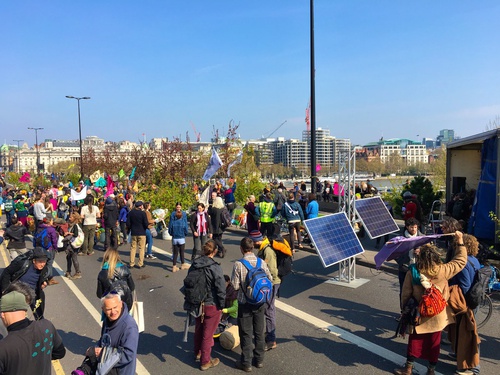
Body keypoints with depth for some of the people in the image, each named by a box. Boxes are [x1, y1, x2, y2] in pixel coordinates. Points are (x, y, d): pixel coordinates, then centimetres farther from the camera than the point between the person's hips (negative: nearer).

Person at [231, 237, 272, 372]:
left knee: (246, 333, 10)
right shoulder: (261, 262, -8)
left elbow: (235, 286, -16)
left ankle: (246, 363, 21)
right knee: (259, 332, 18)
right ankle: (259, 359, 31)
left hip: (245, 304, -3)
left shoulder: (238, 264, -19)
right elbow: (269, 279, 0)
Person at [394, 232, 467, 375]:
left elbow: (406, 294, -9)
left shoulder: (412, 272, -18)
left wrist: (405, 309, 7)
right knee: (434, 343, 16)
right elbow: (461, 261, -3)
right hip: (437, 316, 1)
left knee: (414, 341, 15)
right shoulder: (442, 271, -17)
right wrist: (460, 241, 2)